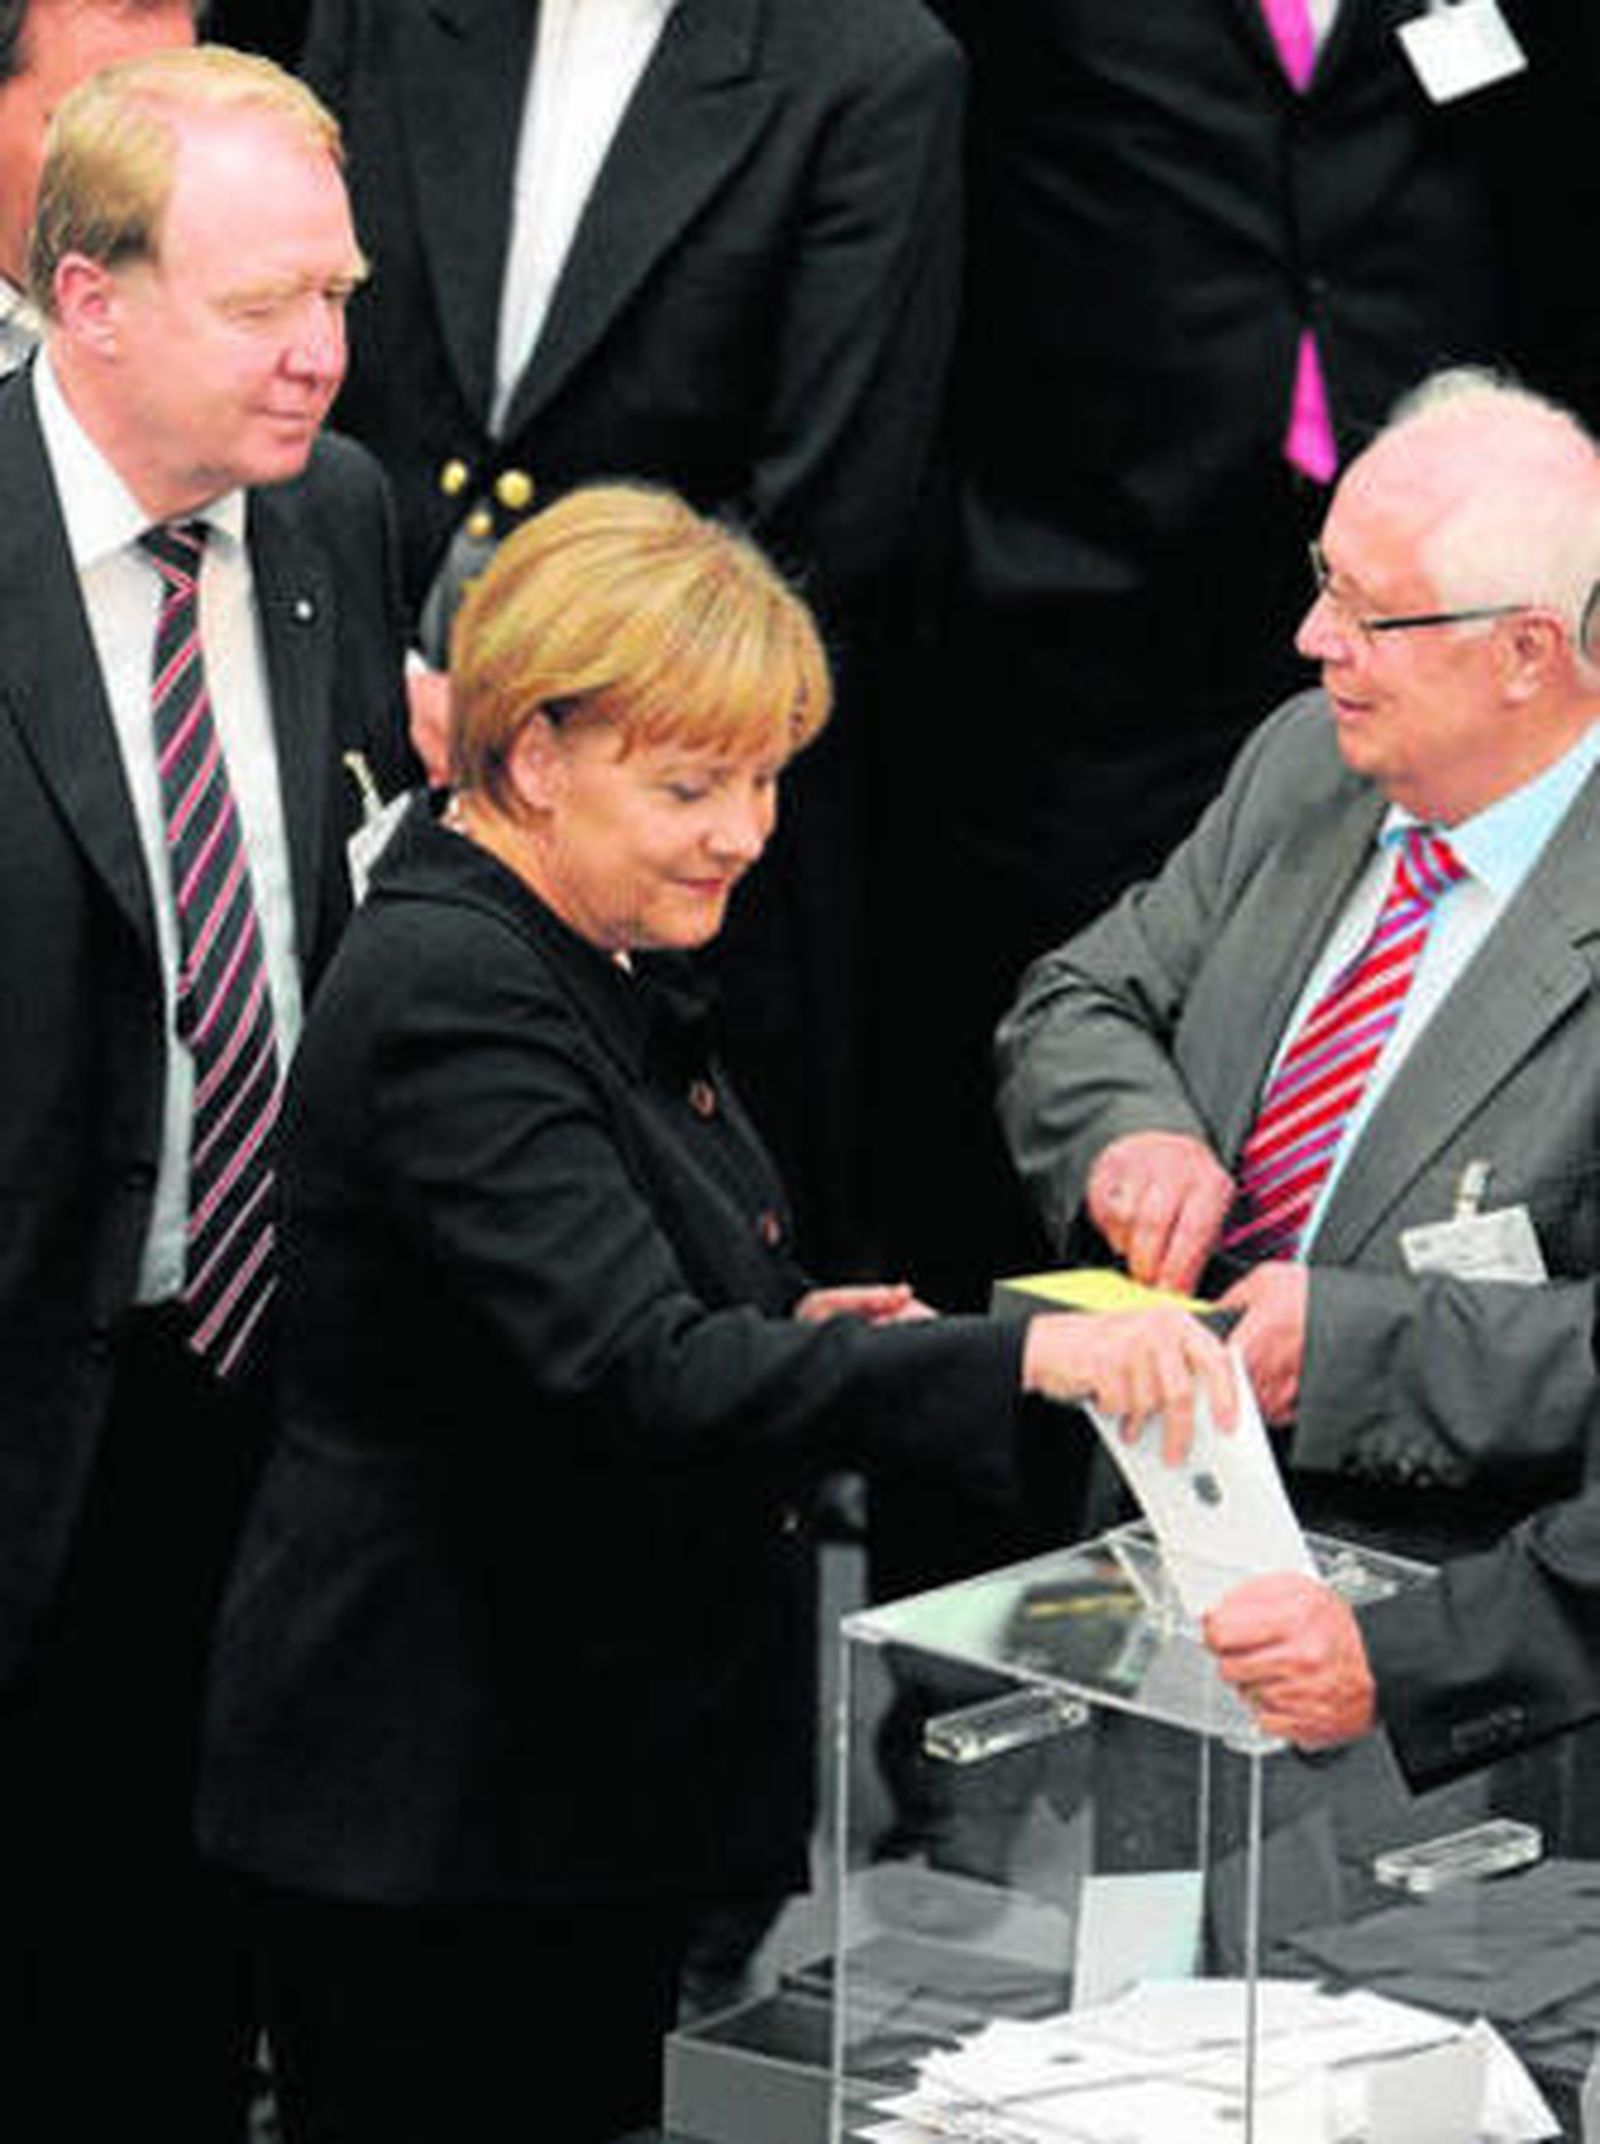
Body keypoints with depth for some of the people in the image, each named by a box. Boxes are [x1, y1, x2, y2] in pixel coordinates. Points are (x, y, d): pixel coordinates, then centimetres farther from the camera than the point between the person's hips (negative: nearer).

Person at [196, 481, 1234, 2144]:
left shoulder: (594, 961, 10)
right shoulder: (445, 996, -22)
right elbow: (637, 1376, -34)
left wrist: (789, 1330, 4)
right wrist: (1020, 1358, -41)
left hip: (599, 1751, 10)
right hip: (428, 1804, -10)